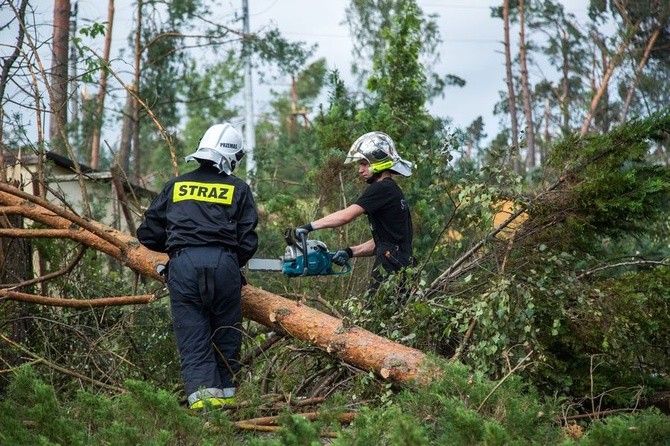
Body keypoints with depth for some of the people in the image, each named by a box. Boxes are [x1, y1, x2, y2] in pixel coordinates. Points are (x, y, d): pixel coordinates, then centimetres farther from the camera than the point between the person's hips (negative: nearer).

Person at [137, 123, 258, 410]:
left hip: (183, 267, 1)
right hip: (222, 263, -1)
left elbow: (148, 235, 16)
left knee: (192, 336, 0)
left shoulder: (176, 186, 17)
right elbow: (247, 241, 6)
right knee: (225, 333, 10)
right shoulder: (238, 189, 12)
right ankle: (225, 392, 11)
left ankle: (201, 393, -15)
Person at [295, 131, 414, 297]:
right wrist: (350, 252, 10)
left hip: (391, 275, -9)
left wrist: (310, 227, -13)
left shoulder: (382, 189, -10)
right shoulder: (392, 191, 21)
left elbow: (345, 216, -17)